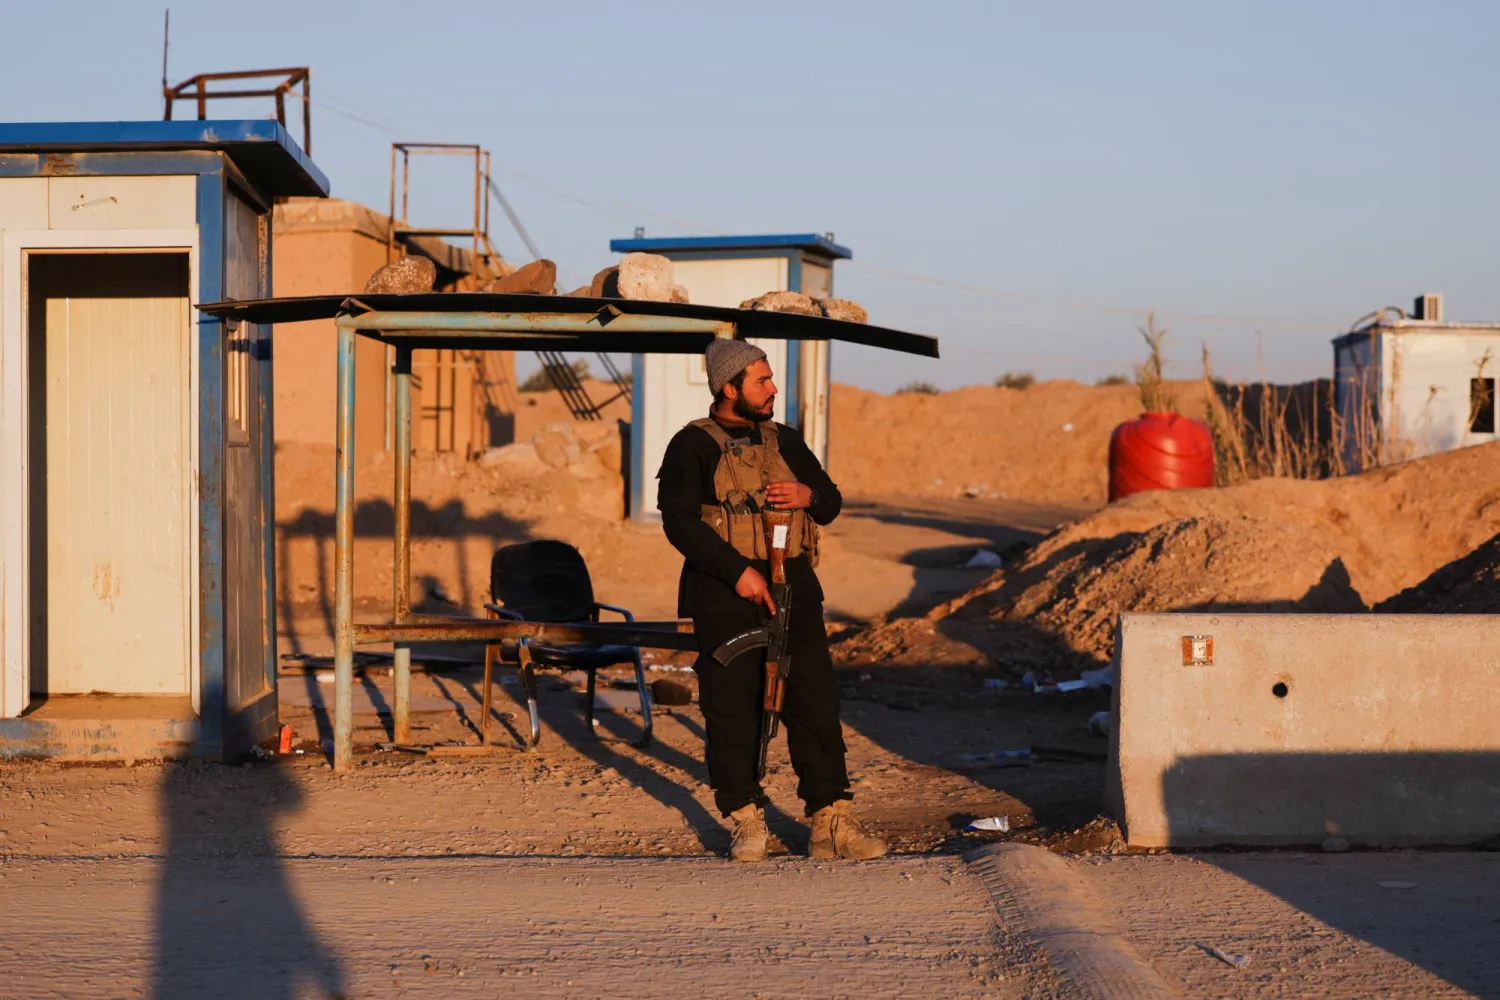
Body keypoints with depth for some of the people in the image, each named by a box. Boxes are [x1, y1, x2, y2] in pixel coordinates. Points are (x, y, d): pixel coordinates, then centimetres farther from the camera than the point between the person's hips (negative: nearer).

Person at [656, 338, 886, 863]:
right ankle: (747, 821, 11)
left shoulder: (785, 441, 16)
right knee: (732, 710, -1)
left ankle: (830, 824, 1)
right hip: (723, 591, -4)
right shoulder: (692, 446, 0)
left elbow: (831, 500, 21)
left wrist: (808, 495, -4)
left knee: (815, 701, -2)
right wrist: (737, 571, -18)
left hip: (792, 584, 4)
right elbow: (679, 521, -11)